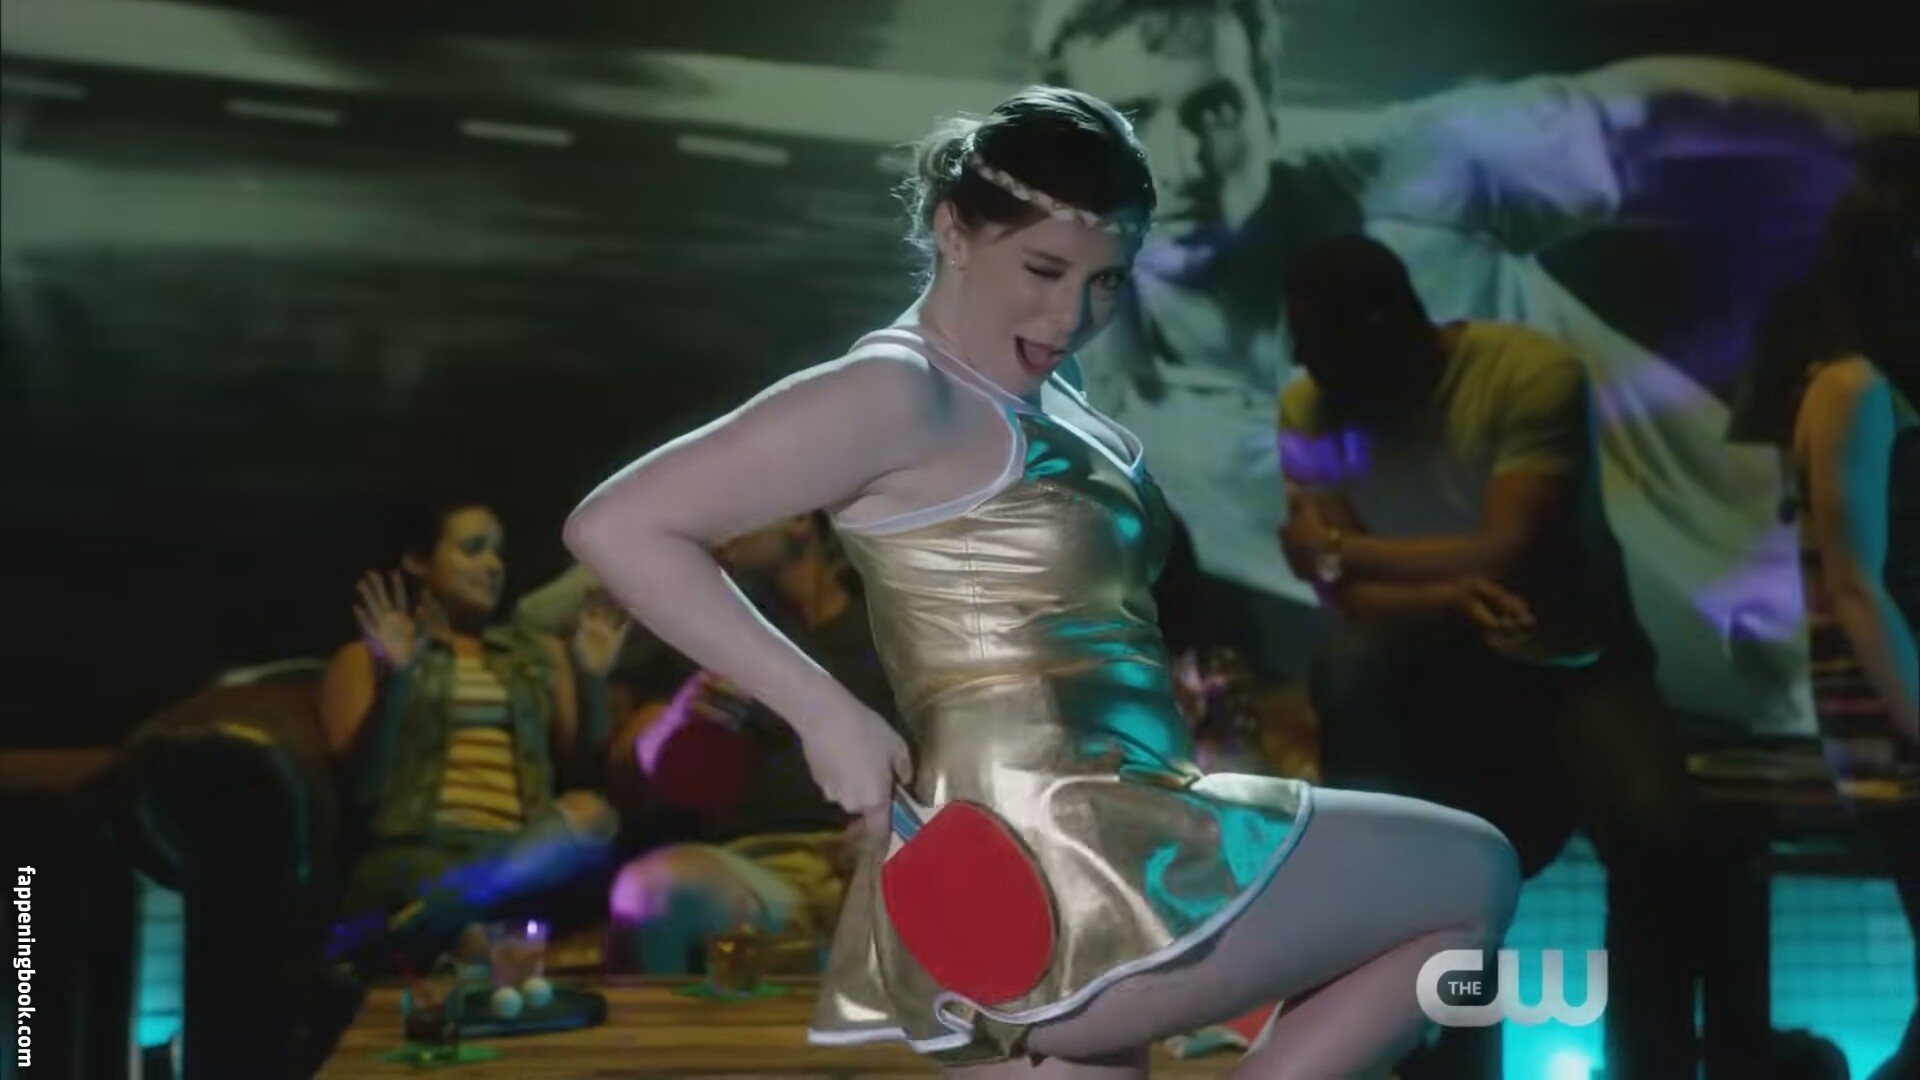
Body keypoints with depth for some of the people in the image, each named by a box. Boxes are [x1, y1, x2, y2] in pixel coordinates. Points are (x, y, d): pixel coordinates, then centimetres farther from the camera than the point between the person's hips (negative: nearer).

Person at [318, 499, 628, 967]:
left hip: (525, 862, 4)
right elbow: (361, 790, 3)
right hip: (414, 857, -4)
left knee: (590, 813, -35)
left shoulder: (543, 656, 29)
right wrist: (395, 680, -9)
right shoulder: (363, 659, 18)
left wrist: (592, 681, 5)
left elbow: (584, 778, 19)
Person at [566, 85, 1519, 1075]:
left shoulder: (1043, 404, 17)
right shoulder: (898, 394, -10)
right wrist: (823, 711, -16)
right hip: (1058, 876, -9)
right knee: (1472, 875, 3)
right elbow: (616, 527, -13)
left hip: (1081, 874, 9)